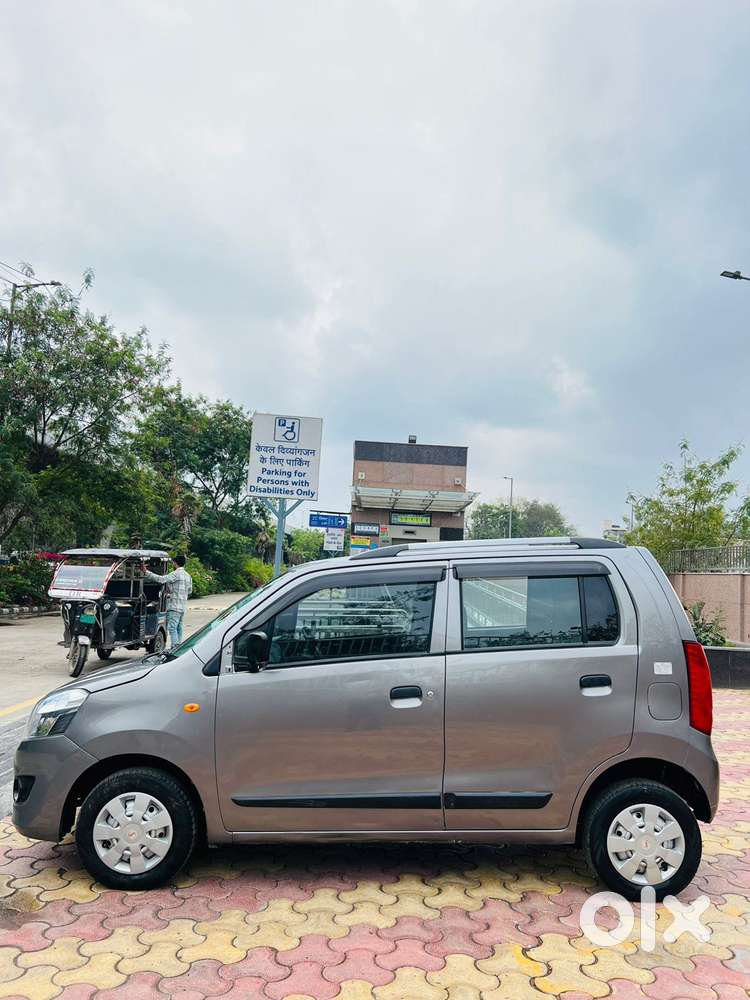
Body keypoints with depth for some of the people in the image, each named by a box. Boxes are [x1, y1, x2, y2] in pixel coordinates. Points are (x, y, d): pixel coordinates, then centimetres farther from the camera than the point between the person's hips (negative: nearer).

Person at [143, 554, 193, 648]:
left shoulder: (176, 574, -12)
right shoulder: (188, 575, 15)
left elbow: (161, 579, -21)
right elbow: (190, 591, 22)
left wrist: (146, 572, -19)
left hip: (174, 606, -9)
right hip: (183, 606, 9)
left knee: (172, 628, -10)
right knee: (179, 628, 14)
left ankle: (174, 647, -15)